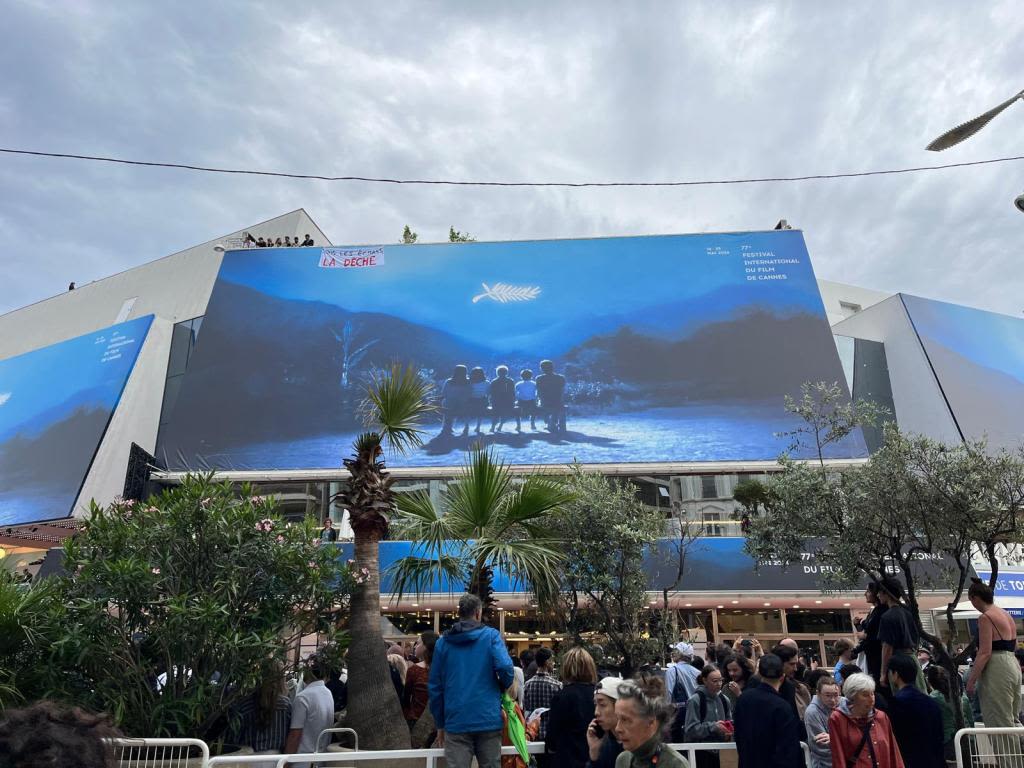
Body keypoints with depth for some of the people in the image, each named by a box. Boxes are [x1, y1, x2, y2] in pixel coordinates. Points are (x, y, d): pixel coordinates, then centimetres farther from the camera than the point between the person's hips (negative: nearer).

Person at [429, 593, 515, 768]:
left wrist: (440, 724, 15)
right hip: (488, 719, -1)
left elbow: (435, 687, 8)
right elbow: (505, 667, -14)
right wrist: (504, 687, 8)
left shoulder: (443, 642, 8)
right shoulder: (490, 635, 0)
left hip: (456, 722, 2)